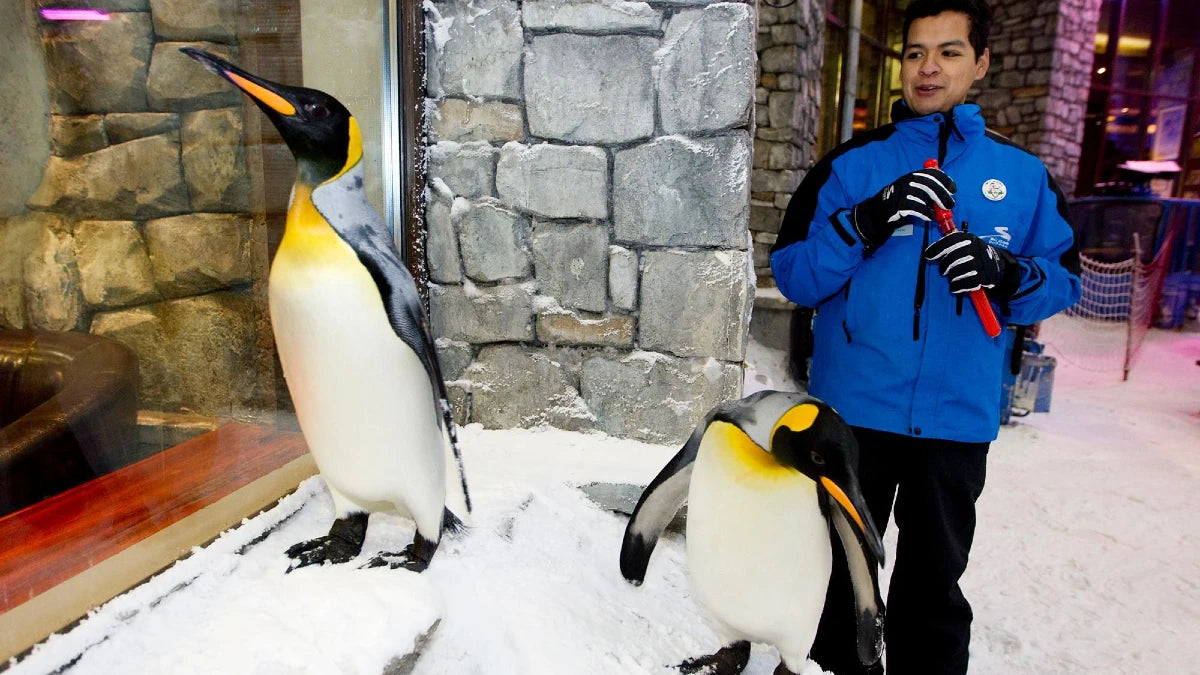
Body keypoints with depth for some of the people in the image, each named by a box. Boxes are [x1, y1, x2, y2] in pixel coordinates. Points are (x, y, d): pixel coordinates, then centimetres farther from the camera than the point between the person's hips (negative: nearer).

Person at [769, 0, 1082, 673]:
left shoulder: (1022, 173, 6)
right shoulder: (853, 163, 1)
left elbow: (1063, 279, 7)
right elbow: (792, 274, -5)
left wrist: (1004, 273, -15)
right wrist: (866, 222, -21)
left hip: (958, 419, 1)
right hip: (852, 409, 0)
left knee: (934, 585, 15)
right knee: (841, 572, 15)